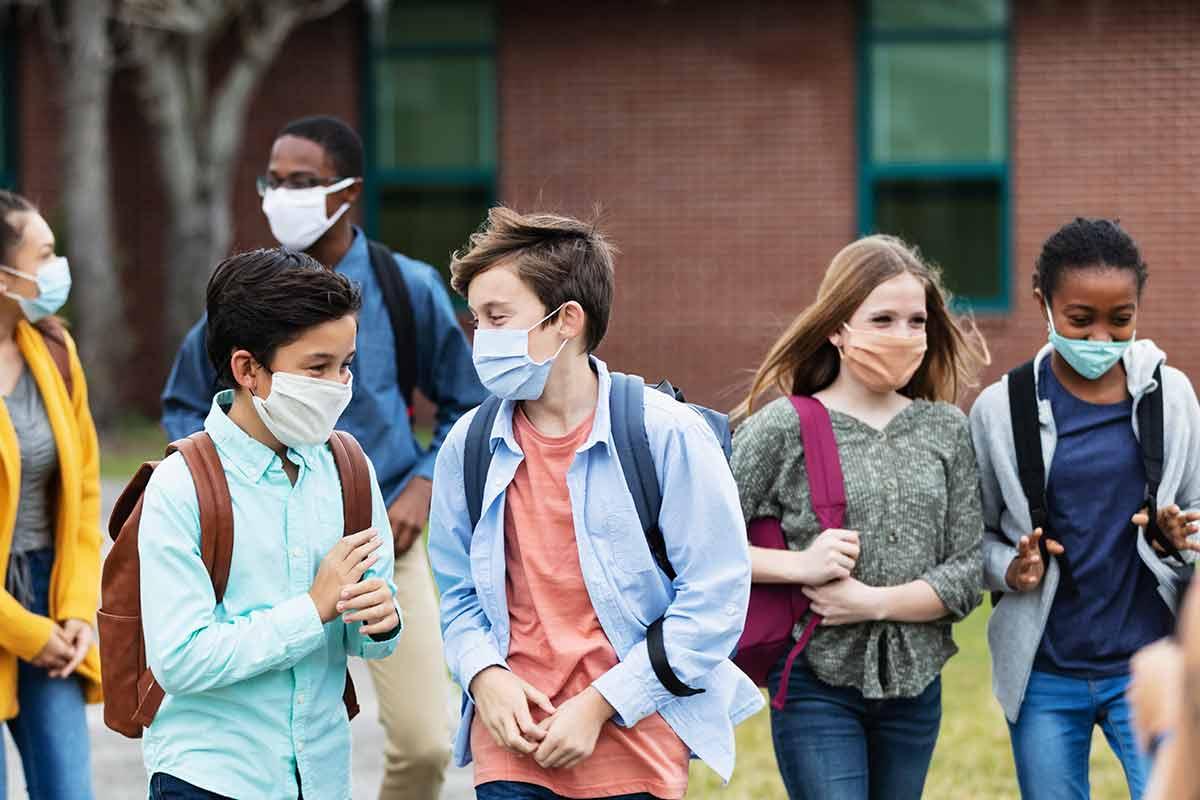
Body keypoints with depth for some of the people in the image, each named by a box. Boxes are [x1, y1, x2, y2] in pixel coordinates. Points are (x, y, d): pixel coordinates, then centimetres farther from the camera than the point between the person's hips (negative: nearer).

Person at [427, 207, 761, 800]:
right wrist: (485, 675, -8)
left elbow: (716, 597, -8)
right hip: (513, 745, 3)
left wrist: (598, 705, -12)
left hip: (637, 745, -2)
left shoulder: (669, 435, -9)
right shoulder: (469, 447, 3)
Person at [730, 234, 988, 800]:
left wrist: (873, 601, -12)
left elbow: (966, 574, 2)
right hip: (817, 683, -4)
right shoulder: (782, 428, -6)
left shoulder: (945, 430, 5)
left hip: (915, 684, 4)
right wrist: (798, 566, -19)